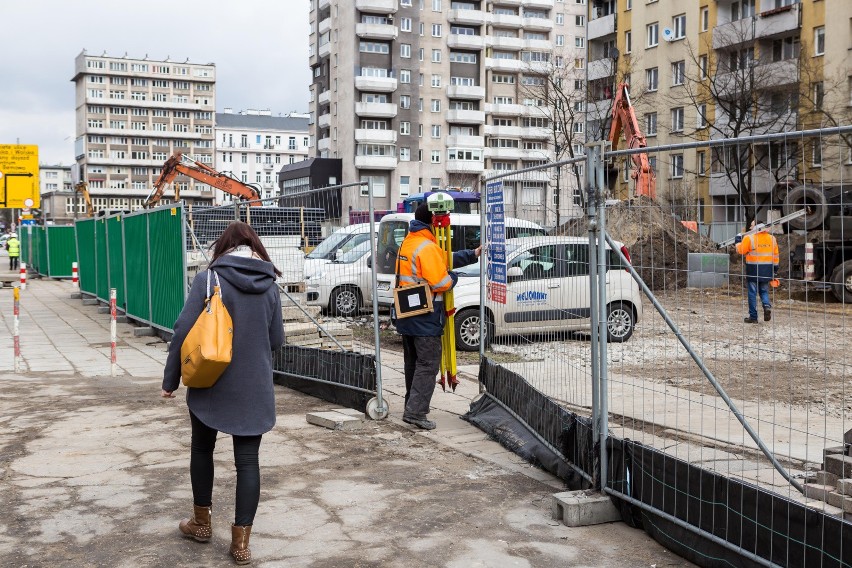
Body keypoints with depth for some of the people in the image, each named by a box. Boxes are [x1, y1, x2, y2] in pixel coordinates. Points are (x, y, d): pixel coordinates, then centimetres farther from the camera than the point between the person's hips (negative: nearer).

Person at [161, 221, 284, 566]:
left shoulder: (207, 280, -8)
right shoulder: (269, 286, 1)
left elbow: (183, 331, -10)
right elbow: (277, 340, 6)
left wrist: (170, 379, -1)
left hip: (211, 384, -1)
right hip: (254, 389, 2)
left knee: (202, 449, 20)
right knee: (248, 460, 6)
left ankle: (201, 522, 33)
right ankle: (241, 540, 8)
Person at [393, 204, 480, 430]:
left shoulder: (408, 242, 13)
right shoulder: (427, 248, -18)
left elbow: (444, 259, 15)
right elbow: (441, 283, -22)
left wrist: (473, 254, 10)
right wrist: (453, 278, 0)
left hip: (406, 316, 9)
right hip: (425, 318, -9)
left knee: (413, 362, 17)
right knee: (428, 364, -5)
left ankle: (412, 407, 25)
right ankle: (416, 412, -9)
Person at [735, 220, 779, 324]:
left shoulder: (749, 238, -11)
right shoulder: (772, 239, 6)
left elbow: (740, 250, -3)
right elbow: (775, 255, 10)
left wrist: (738, 240, 13)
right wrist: (775, 269, 18)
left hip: (753, 270, -4)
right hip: (766, 271, 4)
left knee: (752, 293, 4)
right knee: (764, 291, 18)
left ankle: (753, 316, 6)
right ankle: (767, 306, -10)